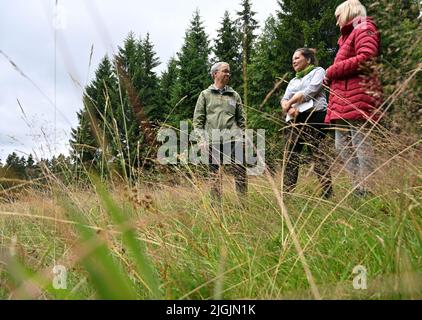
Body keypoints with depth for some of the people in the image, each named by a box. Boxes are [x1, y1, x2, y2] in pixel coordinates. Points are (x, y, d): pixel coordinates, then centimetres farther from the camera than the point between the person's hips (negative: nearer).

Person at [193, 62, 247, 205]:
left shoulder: (234, 95, 15)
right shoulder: (205, 95, 10)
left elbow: (241, 118, 17)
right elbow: (198, 119, 6)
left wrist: (242, 135, 7)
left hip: (234, 139, 1)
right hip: (213, 141, -1)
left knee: (240, 172, -5)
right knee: (215, 175, 2)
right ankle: (217, 204, 9)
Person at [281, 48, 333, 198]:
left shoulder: (318, 71, 12)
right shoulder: (293, 81, 30)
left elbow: (309, 92, -4)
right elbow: (284, 99, 15)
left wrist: (289, 103, 4)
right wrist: (289, 109, -8)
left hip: (313, 117, -6)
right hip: (294, 120, 6)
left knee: (319, 156, -14)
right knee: (290, 158, -5)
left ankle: (328, 194, -16)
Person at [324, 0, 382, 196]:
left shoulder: (364, 29, 2)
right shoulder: (348, 36, 30)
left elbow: (365, 59, -16)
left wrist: (331, 71, -9)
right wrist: (332, 74, 6)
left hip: (357, 97, -10)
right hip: (343, 100, 10)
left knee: (360, 146, -13)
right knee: (343, 147, 6)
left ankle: (366, 192, -12)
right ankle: (359, 190, 7)